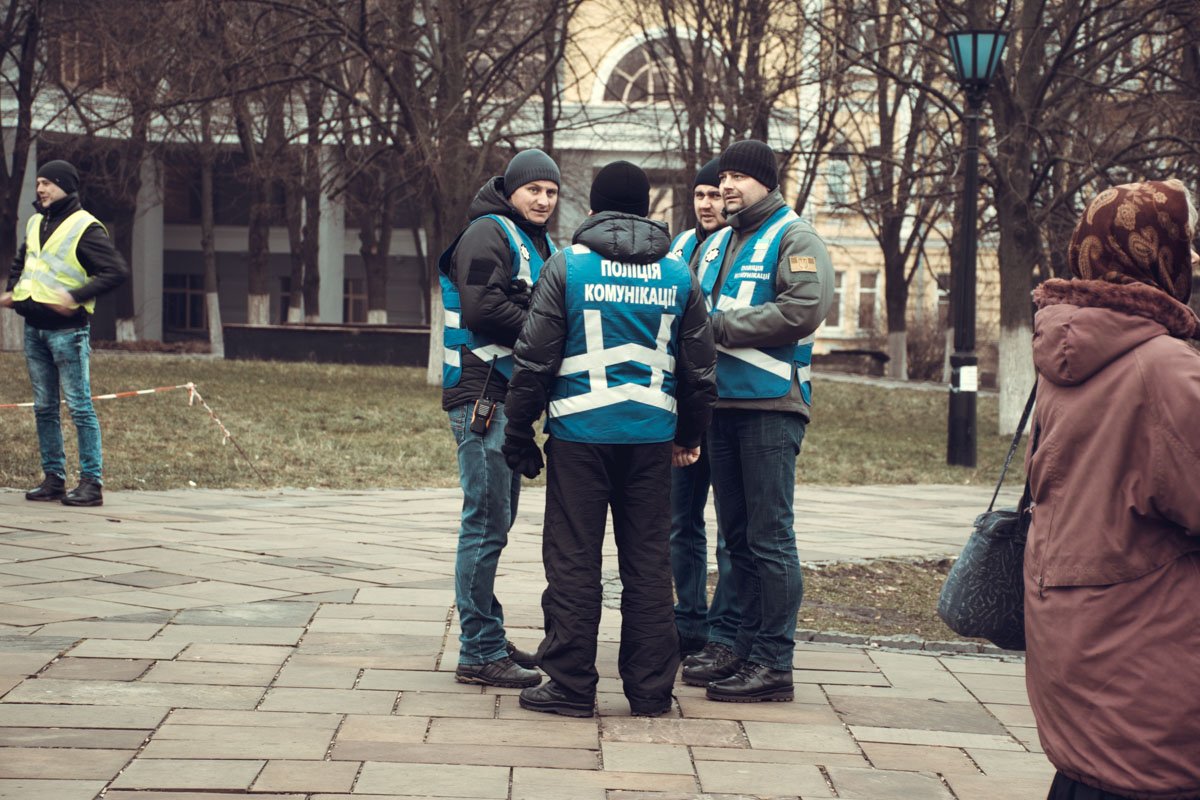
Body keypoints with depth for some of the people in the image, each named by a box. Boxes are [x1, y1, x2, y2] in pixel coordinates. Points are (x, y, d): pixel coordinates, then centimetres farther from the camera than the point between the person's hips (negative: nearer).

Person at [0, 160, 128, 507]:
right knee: (44, 408, 9)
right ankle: (53, 478, 15)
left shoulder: (85, 228, -9)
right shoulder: (36, 223, 14)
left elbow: (117, 271, -16)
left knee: (79, 406, -6)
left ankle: (92, 482, -5)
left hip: (67, 329, -7)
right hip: (34, 328, 8)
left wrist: (76, 297, -22)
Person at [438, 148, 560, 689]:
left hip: (509, 396, 10)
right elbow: (484, 309, -20)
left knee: (496, 521, 15)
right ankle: (479, 654, -7)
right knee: (486, 523, -10)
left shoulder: (540, 243, 22)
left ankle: (488, 640, 24)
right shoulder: (488, 234, -9)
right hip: (482, 395, -10)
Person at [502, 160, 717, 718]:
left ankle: (571, 685, 4)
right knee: (648, 562, 8)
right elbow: (700, 366, 13)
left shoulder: (567, 266, -2)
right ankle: (650, 688, 11)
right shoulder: (678, 275, 8)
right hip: (652, 436, 3)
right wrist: (690, 435, 25)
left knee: (573, 561, 2)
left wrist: (519, 431, 5)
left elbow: (535, 358, -4)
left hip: (581, 432, -3)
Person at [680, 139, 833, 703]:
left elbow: (803, 309, -18)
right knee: (736, 535, 12)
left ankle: (774, 661, -3)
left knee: (770, 537, -6)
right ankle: (744, 646, 20)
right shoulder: (716, 244, 20)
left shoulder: (795, 240, -4)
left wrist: (721, 326, -15)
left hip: (771, 405, -8)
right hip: (722, 402, 8)